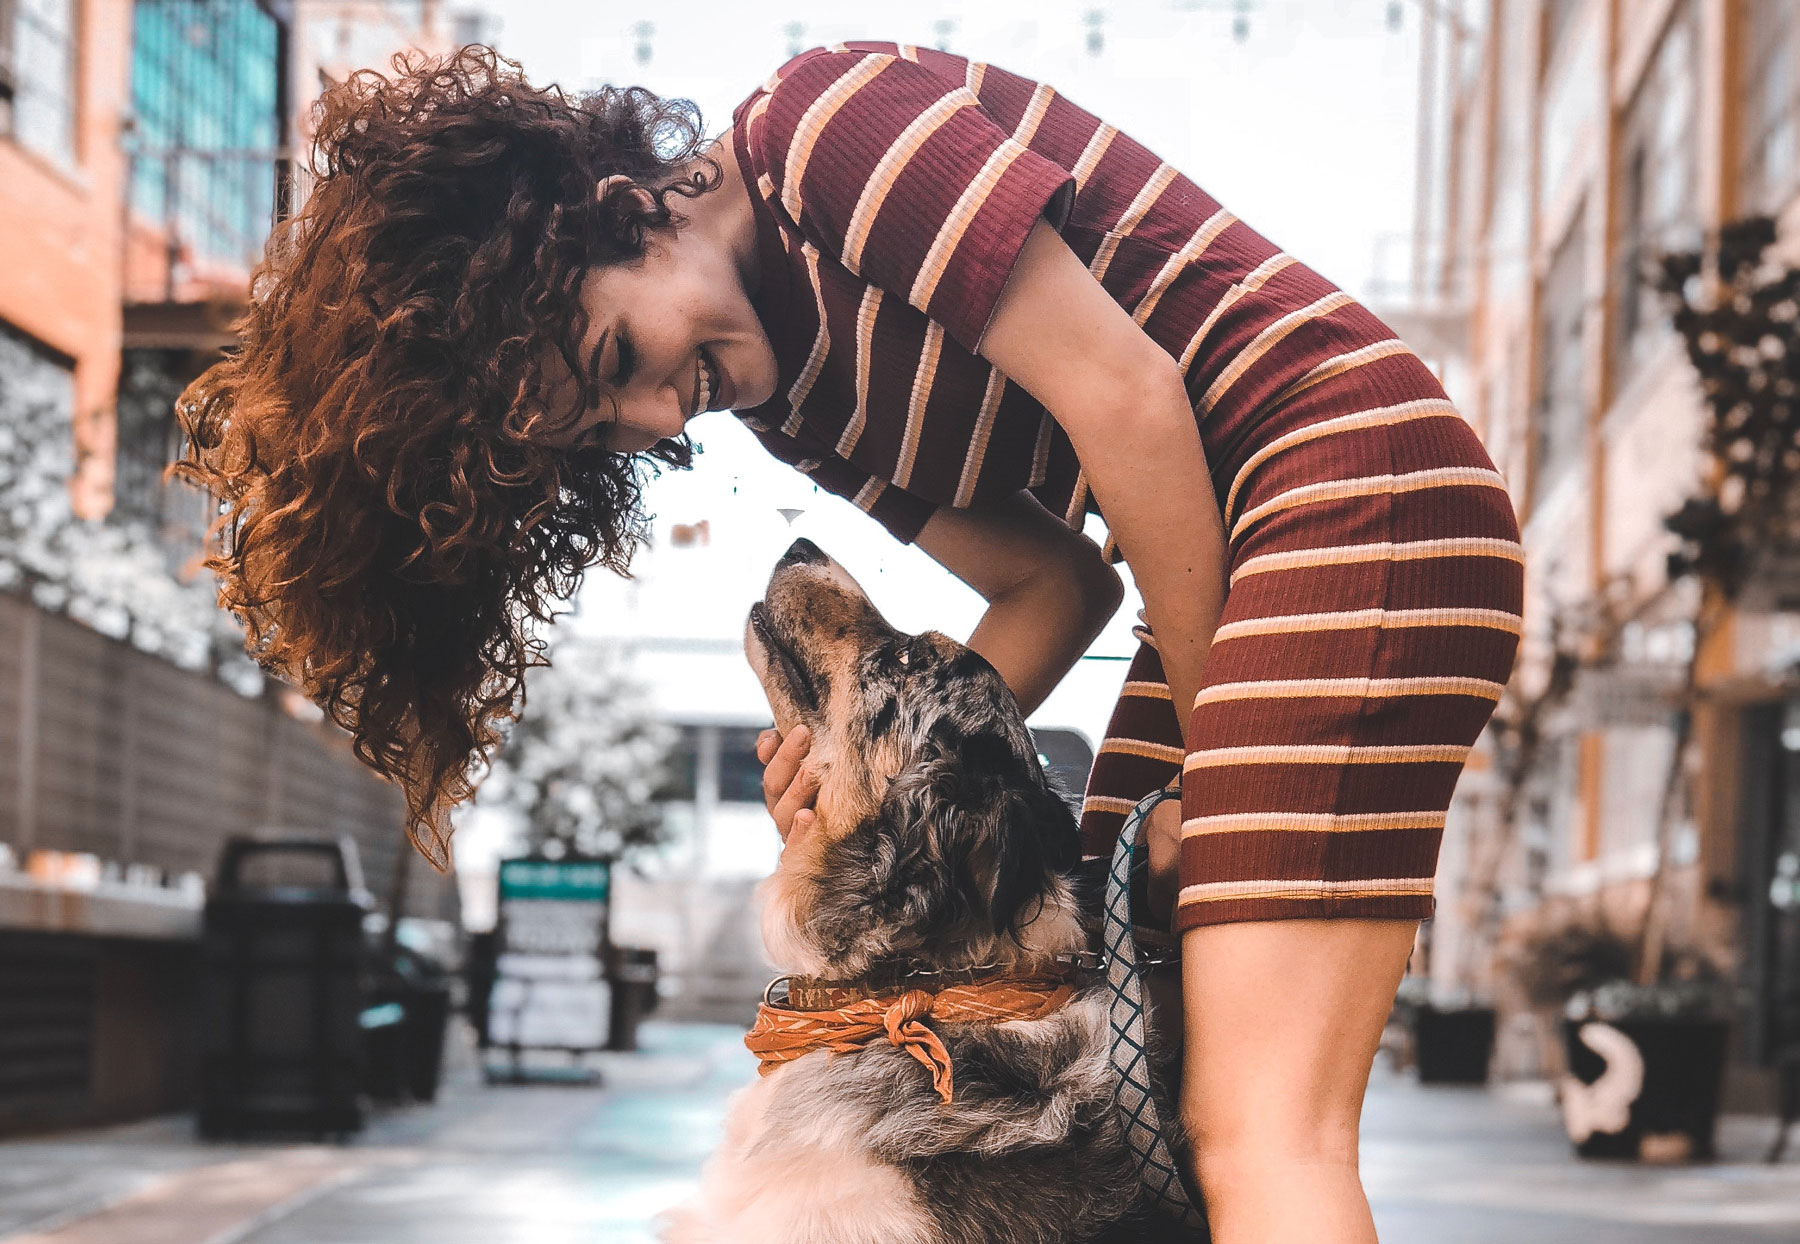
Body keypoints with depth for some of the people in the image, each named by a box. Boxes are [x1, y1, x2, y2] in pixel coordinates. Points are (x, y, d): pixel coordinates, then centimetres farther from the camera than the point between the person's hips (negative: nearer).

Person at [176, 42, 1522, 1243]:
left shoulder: (828, 119, -11)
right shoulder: (787, 388, 14)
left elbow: (1124, 397, -15)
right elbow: (1049, 579, 13)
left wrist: (1218, 757, -8)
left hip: (1356, 469, -9)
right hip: (1234, 554, 9)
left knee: (1257, 1128, -18)